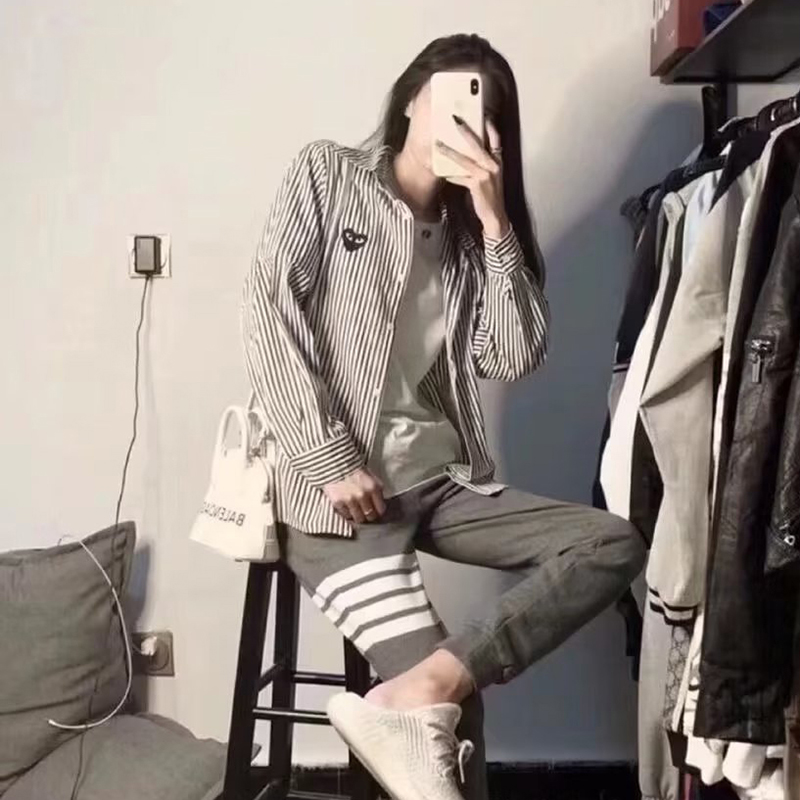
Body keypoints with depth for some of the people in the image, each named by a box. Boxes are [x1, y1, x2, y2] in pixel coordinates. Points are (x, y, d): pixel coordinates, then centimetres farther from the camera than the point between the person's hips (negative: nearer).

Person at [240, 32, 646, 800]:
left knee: (615, 545, -17)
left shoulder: (471, 234, 18)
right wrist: (330, 462, -15)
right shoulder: (326, 173, 5)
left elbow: (516, 357, 3)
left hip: (443, 478, 6)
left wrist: (493, 217, -3)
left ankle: (412, 696, -28)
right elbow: (267, 316, -7)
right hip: (340, 486, -6)